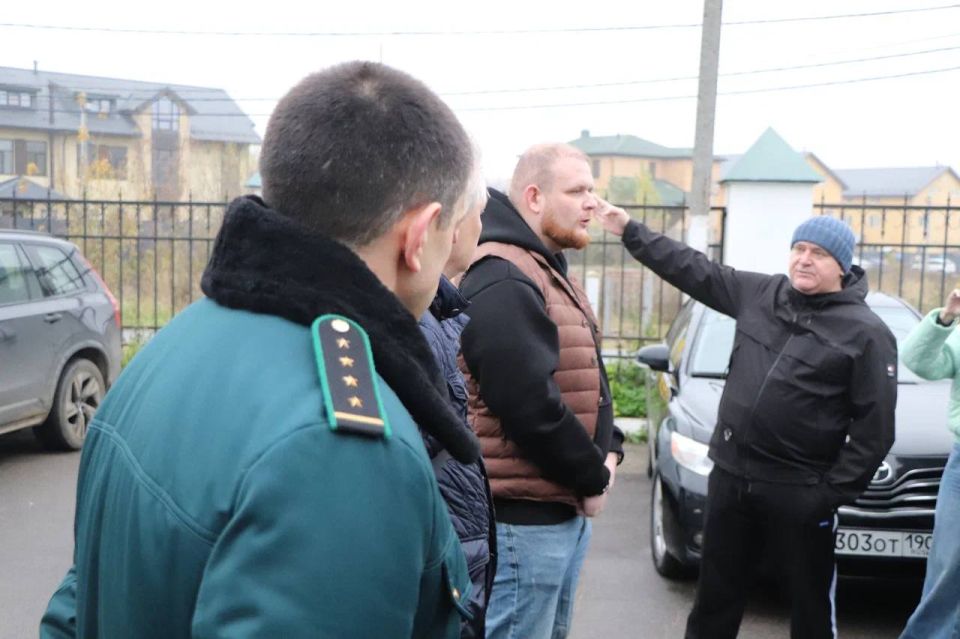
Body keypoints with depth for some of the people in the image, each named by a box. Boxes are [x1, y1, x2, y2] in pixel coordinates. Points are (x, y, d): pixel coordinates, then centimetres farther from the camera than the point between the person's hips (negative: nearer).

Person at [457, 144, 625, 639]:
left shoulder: (549, 272, 15)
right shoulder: (502, 281, -19)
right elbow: (530, 406, -25)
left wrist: (609, 450, 3)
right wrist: (593, 478, -12)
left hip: (563, 509, 10)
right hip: (525, 515, -10)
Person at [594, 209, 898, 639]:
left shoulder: (866, 332, -8)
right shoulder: (760, 294, 5)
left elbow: (874, 428, -10)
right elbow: (692, 269, 12)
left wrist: (834, 491, -14)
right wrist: (630, 231, 10)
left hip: (798, 491, -4)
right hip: (730, 475, 4)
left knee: (811, 604, 11)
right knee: (715, 593, 16)